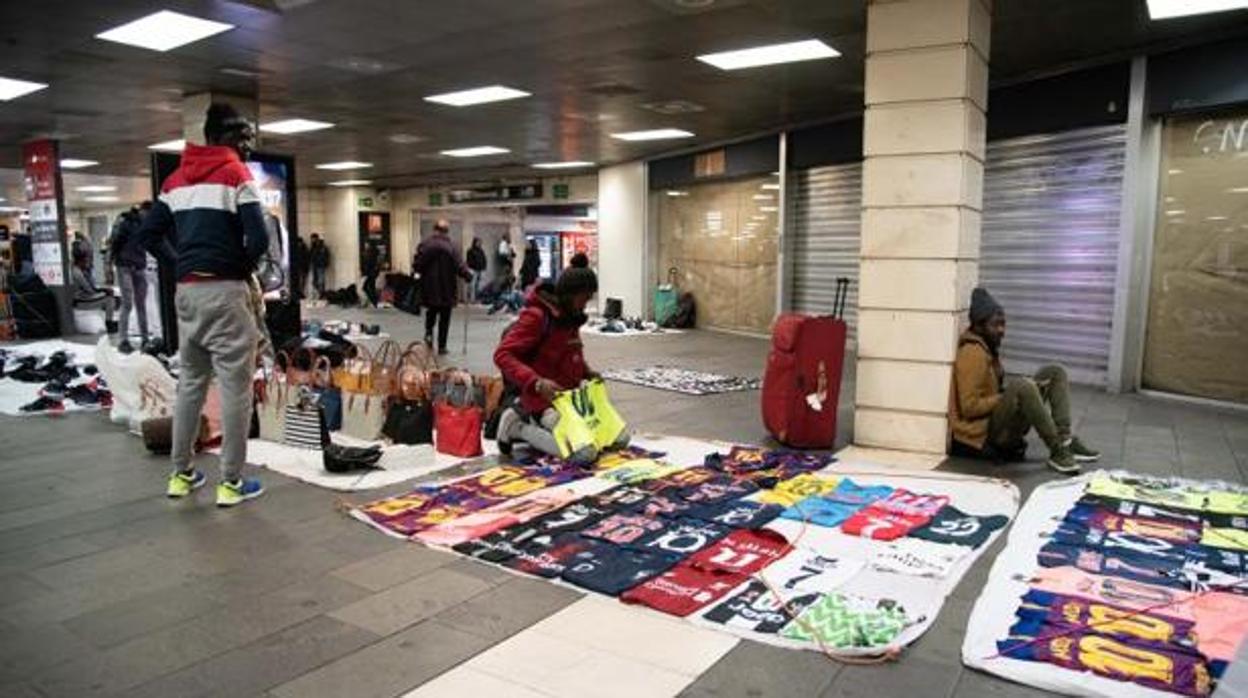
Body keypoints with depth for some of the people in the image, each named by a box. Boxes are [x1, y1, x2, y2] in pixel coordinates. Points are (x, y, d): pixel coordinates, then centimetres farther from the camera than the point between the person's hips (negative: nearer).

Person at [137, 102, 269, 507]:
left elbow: (148, 234, 13)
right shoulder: (236, 174, -6)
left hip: (187, 290, 7)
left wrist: (181, 267, 14)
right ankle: (231, 483, 2)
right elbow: (259, 238, -16)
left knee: (190, 381, 16)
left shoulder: (176, 179, 15)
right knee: (235, 387, -2)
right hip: (225, 290, -7)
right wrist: (245, 268, 1)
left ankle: (181, 474, 23)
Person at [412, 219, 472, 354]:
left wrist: (416, 271, 16)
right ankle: (441, 346, 9)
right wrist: (468, 276, 1)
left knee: (431, 311, 23)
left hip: (429, 286, 2)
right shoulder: (451, 246, -9)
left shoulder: (424, 244, -4)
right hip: (446, 288, -2)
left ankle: (429, 333, 1)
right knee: (444, 317, 8)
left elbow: (416, 265, -4)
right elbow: (460, 265, -13)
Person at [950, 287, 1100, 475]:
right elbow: (969, 407, -23)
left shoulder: (988, 347, 12)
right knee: (1022, 388, -37)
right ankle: (1058, 452, -21)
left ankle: (1065, 440, -6)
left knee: (1055, 373, 8)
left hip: (1001, 420, 10)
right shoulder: (972, 353, -19)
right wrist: (1009, 396, -17)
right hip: (985, 432, -10)